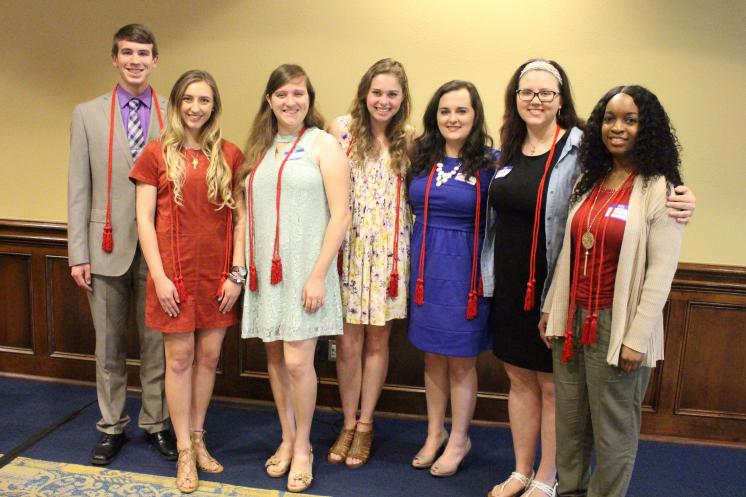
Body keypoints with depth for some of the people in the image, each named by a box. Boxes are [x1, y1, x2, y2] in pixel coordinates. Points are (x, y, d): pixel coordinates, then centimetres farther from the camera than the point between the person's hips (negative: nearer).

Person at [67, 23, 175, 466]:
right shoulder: (87, 115, 4)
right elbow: (79, 189, 2)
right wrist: (78, 254, -3)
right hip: (108, 246, 1)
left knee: (157, 343, 9)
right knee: (109, 345, 12)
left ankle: (157, 423, 26)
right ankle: (112, 427, 28)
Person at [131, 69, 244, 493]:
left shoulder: (230, 155, 3)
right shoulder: (157, 154, 0)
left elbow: (241, 218, 3)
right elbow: (144, 219, -2)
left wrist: (237, 272, -3)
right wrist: (159, 275, -8)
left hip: (218, 273, 2)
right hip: (175, 272, -1)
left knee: (209, 355, 10)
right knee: (179, 357, 5)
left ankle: (198, 437, 29)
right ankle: (185, 451, 19)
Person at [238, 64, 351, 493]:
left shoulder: (323, 144, -3)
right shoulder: (260, 148, 12)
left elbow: (340, 215, -9)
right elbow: (249, 212, 13)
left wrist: (318, 274, -14)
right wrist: (245, 265, 5)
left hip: (305, 269, -5)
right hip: (265, 270, 5)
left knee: (297, 361, -6)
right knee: (275, 358, 12)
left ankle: (303, 447, 16)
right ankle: (287, 439, 30)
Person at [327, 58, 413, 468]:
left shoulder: (408, 140, 5)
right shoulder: (343, 128, -1)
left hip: (389, 252, 1)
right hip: (349, 248, -1)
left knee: (377, 341, 9)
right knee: (348, 343, 3)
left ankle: (365, 424, 26)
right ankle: (348, 423, 23)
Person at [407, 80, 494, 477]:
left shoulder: (490, 162, -8)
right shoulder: (421, 157, 4)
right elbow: (413, 209, 16)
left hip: (466, 271, -4)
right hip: (425, 266, 4)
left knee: (461, 361, 8)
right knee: (433, 356, 15)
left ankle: (459, 440, 26)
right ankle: (435, 433, 32)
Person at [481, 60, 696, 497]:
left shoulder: (580, 148, -12)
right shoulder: (510, 149, 7)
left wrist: (681, 200, -33)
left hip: (554, 291, -6)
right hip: (510, 287, 6)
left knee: (552, 386, 9)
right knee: (520, 379, 17)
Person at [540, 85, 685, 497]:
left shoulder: (659, 188, -9)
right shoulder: (589, 182, 10)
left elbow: (661, 271, -12)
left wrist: (637, 338, -15)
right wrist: (551, 308, 12)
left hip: (616, 324, -5)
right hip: (573, 319, 6)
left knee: (613, 430, 8)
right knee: (569, 424, 16)